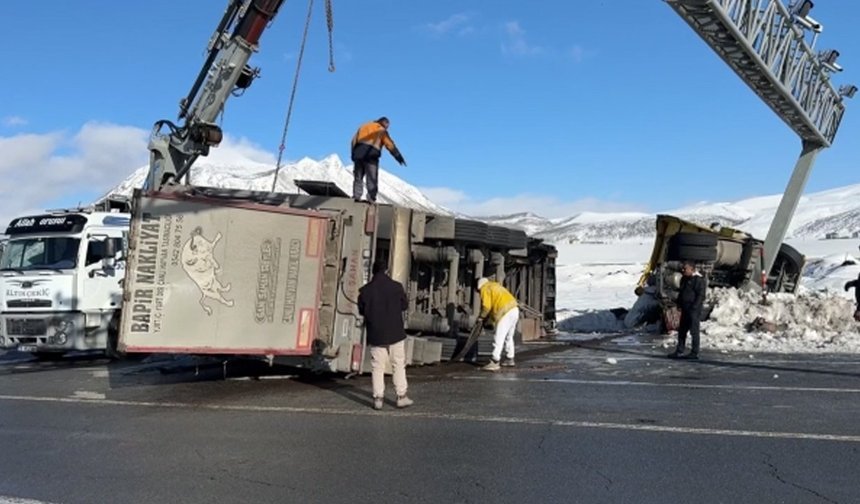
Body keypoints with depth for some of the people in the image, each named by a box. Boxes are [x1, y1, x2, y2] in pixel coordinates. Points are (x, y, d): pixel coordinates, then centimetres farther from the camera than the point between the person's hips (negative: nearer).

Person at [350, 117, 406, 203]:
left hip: (358, 153, 4)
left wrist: (354, 153, 15)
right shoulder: (382, 130, 6)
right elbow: (390, 145, -2)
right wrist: (399, 157, -2)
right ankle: (371, 197, -8)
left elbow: (354, 140, 16)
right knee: (372, 178, 0)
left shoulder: (364, 126, 21)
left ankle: (357, 195, 0)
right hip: (371, 154, -4)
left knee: (358, 176, 11)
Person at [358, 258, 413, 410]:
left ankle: (378, 398, 5)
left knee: (377, 367, 7)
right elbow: (405, 305, 4)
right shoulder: (396, 287, -7)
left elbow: (361, 310, 5)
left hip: (375, 335, 1)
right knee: (399, 365, 9)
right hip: (395, 334, -1)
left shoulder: (366, 290, -5)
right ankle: (401, 396, 10)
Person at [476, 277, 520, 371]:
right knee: (509, 337, 21)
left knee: (499, 338, -8)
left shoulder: (485, 289, 0)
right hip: (514, 310, 9)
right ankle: (510, 359, 29)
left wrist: (481, 316, 5)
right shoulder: (495, 285, 27)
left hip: (506, 312, -9)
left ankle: (494, 363, -9)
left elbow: (486, 306, -10)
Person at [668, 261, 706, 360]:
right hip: (685, 309, 9)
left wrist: (694, 308, -20)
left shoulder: (698, 279, -13)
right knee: (682, 330, 11)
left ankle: (694, 353, 4)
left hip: (694, 310, -9)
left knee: (694, 331, -3)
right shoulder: (684, 279, 14)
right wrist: (679, 304, 13)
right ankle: (679, 351, 16)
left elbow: (700, 295, -17)